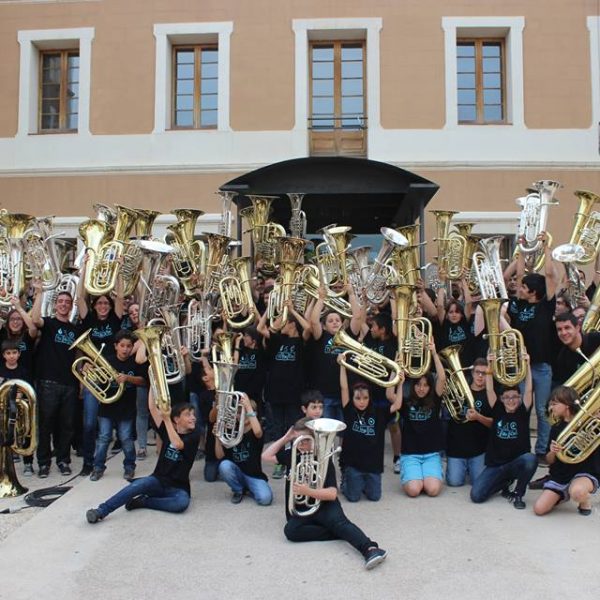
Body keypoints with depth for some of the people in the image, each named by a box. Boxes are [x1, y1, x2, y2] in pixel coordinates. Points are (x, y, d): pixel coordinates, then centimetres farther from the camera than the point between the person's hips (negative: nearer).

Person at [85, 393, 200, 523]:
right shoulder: (167, 430, 6)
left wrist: (167, 419, -22)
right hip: (159, 481, 2)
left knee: (182, 502, -36)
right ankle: (101, 511, -33)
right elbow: (152, 408, -3)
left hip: (178, 488, -2)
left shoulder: (193, 437, -3)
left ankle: (143, 501, -21)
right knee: (139, 484, -32)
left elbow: (177, 444, -24)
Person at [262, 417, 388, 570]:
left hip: (324, 505, -4)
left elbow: (332, 494, -16)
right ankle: (341, 534, -26)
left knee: (339, 522, -36)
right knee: (290, 530, -28)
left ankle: (370, 549, -53)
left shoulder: (323, 459, -9)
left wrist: (308, 491, -33)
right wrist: (285, 438, 3)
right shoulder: (291, 454, 10)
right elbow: (266, 456, 11)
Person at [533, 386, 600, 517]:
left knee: (577, 492, -40)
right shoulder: (556, 429, 4)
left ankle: (586, 501, -2)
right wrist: (553, 452, -18)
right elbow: (550, 461, 7)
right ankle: (563, 496, 18)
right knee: (539, 509, -12)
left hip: (585, 474, -4)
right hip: (560, 476, 5)